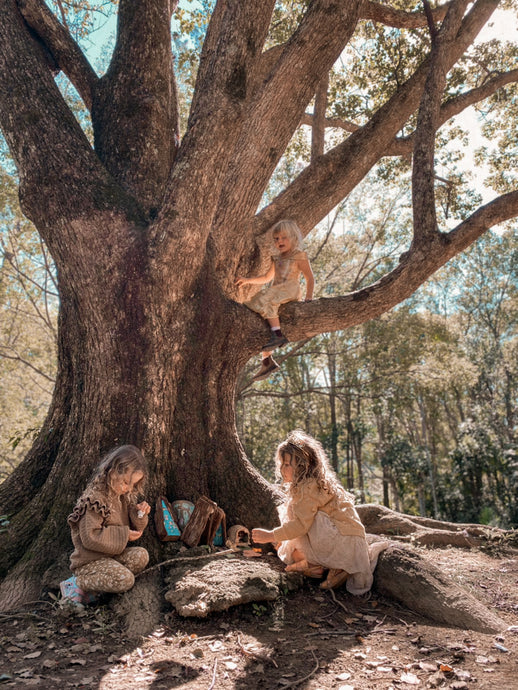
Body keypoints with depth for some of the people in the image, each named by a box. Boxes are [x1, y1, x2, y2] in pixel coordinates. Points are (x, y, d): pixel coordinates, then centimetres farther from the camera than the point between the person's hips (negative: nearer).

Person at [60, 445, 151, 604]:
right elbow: (90, 538, -25)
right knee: (125, 580, -26)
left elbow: (133, 529, 14)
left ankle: (95, 581, -8)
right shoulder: (94, 499, -21)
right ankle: (77, 583, -8)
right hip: (89, 560, -8)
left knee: (141, 555, -17)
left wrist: (139, 513, -8)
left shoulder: (124, 497, 6)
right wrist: (123, 535, -21)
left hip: (112, 554, 8)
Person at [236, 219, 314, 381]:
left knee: (265, 299, -32)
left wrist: (308, 298, -9)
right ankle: (267, 360, -9)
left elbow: (310, 278, 3)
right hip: (276, 292, 7)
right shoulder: (277, 258, 26)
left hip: (291, 288, -7)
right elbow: (267, 277, 34)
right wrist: (248, 280, 24)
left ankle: (278, 334, -39)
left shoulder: (299, 256, 5)